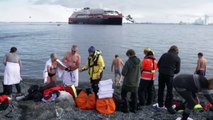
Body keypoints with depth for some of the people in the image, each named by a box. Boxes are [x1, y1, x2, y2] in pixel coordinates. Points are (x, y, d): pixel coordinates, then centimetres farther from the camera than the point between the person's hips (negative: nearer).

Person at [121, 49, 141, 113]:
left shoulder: (128, 62, -21)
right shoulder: (139, 62, -3)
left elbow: (123, 73, -20)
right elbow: (140, 71, 7)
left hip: (127, 83, -5)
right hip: (136, 83, 5)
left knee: (124, 94, 11)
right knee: (134, 96, 17)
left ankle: (126, 108, 9)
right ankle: (134, 108, 23)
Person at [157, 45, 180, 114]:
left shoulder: (164, 55, 9)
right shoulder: (177, 58, 2)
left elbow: (158, 64, 8)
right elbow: (177, 70, 2)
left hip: (161, 74, 3)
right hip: (169, 75, -3)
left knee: (160, 89, 13)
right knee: (169, 91, 5)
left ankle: (160, 104, 22)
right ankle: (168, 106, 6)